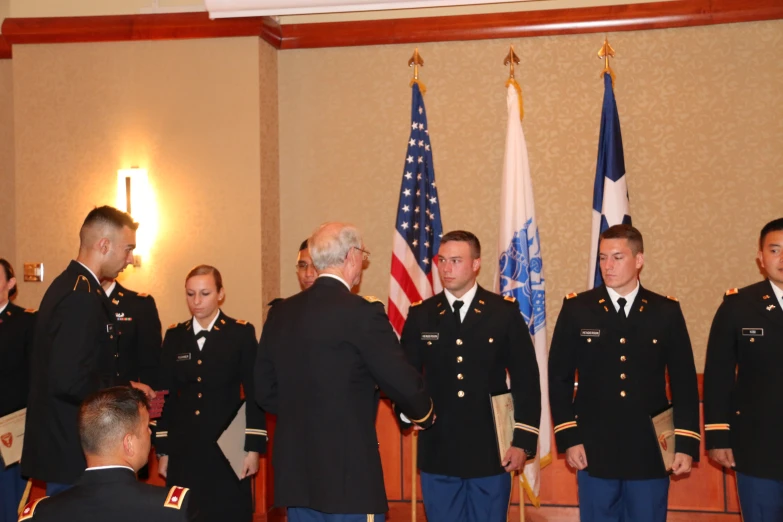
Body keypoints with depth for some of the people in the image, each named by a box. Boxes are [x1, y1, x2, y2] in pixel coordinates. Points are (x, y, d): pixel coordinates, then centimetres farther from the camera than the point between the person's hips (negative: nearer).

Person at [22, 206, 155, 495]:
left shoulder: (69, 284, 10)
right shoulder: (82, 298, -22)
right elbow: (69, 381, -28)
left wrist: (123, 385, 10)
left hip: (61, 441, 10)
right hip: (72, 450, -10)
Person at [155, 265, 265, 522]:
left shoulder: (241, 333, -2)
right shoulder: (174, 336, 7)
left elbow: (254, 394, -3)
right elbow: (166, 396, 8)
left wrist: (253, 447, -8)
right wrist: (163, 450, 5)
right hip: (183, 448, 3)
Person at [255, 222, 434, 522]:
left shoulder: (280, 313, 6)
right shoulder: (362, 312, -14)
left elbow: (265, 390, 11)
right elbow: (403, 382, -12)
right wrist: (425, 415, 8)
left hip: (294, 473, 7)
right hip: (350, 472, -6)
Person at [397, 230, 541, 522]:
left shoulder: (505, 312, 0)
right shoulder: (421, 315, 5)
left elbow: (526, 379, -1)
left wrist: (523, 441, -6)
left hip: (491, 450, -1)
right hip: (437, 451, 2)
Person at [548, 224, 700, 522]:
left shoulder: (666, 312, 3)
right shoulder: (576, 309, 0)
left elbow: (684, 382, 3)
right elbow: (559, 378, 1)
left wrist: (686, 444, -2)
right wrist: (568, 438, -5)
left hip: (651, 451, 1)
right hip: (594, 449, 0)